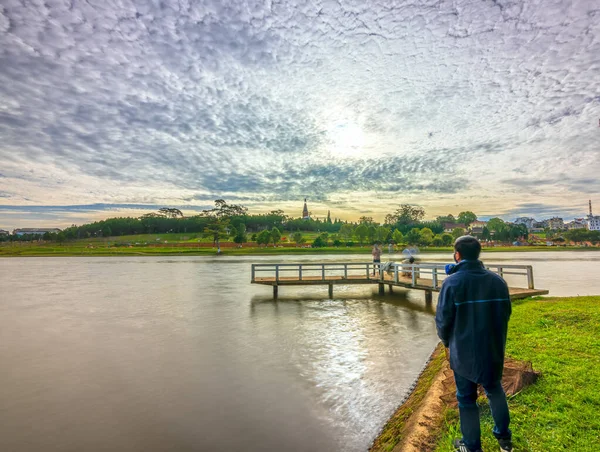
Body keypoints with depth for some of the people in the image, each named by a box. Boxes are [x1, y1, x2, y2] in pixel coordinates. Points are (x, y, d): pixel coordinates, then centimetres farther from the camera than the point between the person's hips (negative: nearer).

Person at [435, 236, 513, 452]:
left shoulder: (452, 282, -20)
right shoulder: (498, 280, -6)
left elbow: (443, 320, -16)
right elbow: (506, 314, 5)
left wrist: (446, 340, 5)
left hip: (464, 352, -4)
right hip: (493, 349, 5)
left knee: (466, 399, 13)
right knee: (495, 390, 27)